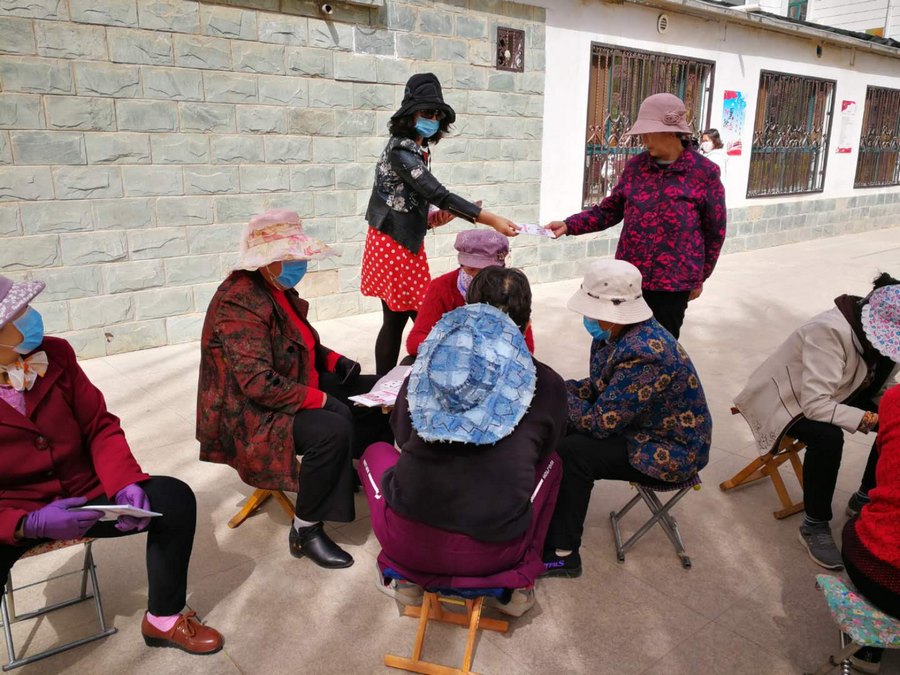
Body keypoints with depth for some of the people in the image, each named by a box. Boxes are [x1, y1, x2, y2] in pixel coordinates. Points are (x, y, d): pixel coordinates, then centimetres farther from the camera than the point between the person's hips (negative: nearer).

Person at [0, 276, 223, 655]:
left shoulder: (54, 354, -6)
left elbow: (100, 427, -1)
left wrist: (125, 484, -17)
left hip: (83, 495, 4)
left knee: (173, 496, -15)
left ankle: (163, 620, 5)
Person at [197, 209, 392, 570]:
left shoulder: (277, 289, 5)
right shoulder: (240, 303, -25)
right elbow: (259, 384, -31)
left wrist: (333, 360, 2)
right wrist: (321, 400, -25)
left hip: (296, 386, 10)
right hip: (254, 414, -10)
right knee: (333, 429, -33)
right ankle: (304, 531, -15)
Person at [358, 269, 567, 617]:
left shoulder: (432, 357, 1)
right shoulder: (548, 385, 0)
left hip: (409, 542, 0)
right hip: (491, 555, 0)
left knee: (376, 452, 29)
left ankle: (407, 574, 17)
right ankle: (519, 582, 18)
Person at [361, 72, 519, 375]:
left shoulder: (418, 150, 12)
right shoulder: (401, 150, -18)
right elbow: (438, 194, -27)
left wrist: (432, 219, -4)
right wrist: (491, 220, -30)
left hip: (407, 244, 9)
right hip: (393, 245, -9)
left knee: (397, 318, 11)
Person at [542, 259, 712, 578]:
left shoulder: (645, 354, -32)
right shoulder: (614, 333, -4)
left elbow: (601, 421, -29)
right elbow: (598, 387, 7)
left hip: (671, 452, -9)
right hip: (637, 424, 9)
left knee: (573, 453, -21)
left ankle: (562, 554, -5)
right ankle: (545, 522, 9)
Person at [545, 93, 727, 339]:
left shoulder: (704, 172, -7)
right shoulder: (635, 166, 3)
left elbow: (714, 231, 0)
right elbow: (609, 210, 7)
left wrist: (700, 277, 6)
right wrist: (569, 225, -6)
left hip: (673, 282, -3)